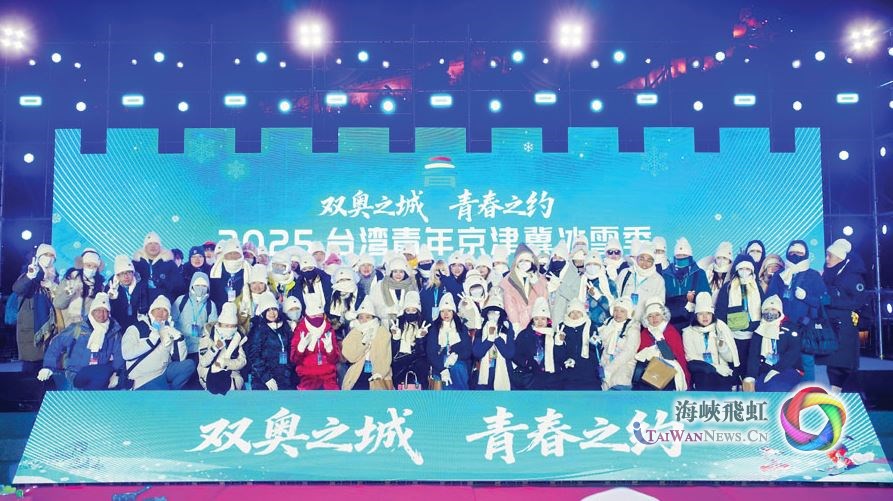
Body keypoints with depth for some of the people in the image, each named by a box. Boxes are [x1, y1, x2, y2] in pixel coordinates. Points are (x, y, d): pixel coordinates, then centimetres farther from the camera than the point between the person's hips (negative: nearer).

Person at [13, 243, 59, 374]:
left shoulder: (55, 279, 14)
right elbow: (16, 289, -20)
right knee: (30, 367, -9)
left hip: (48, 328, 4)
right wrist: (29, 276, -39)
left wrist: (54, 289, -5)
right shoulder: (28, 276, 0)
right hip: (29, 327, -4)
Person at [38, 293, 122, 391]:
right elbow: (57, 343, 4)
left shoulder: (114, 331, 9)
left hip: (100, 375, 3)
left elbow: (118, 356, 8)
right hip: (76, 374, -3)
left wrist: (116, 374, -9)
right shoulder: (78, 328, 3)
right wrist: (48, 367, -4)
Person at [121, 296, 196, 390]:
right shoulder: (136, 328, 2)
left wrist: (178, 336, -8)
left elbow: (180, 359, 4)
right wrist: (152, 339, -14)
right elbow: (126, 354, -15)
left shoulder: (169, 331, 12)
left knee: (190, 364, -19)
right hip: (144, 379, -6)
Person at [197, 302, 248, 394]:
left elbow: (242, 361, -5)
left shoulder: (239, 337, 0)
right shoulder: (208, 336, -9)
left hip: (231, 375, 4)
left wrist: (224, 363, -20)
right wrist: (215, 348, -31)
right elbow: (203, 362, -16)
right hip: (209, 375, -3)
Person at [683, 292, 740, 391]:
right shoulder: (689, 332, 5)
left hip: (722, 372, 1)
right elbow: (692, 358, -2)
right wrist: (716, 368, -11)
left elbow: (729, 358, 3)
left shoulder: (721, 328, 7)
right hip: (702, 372, -1)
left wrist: (721, 343, -15)